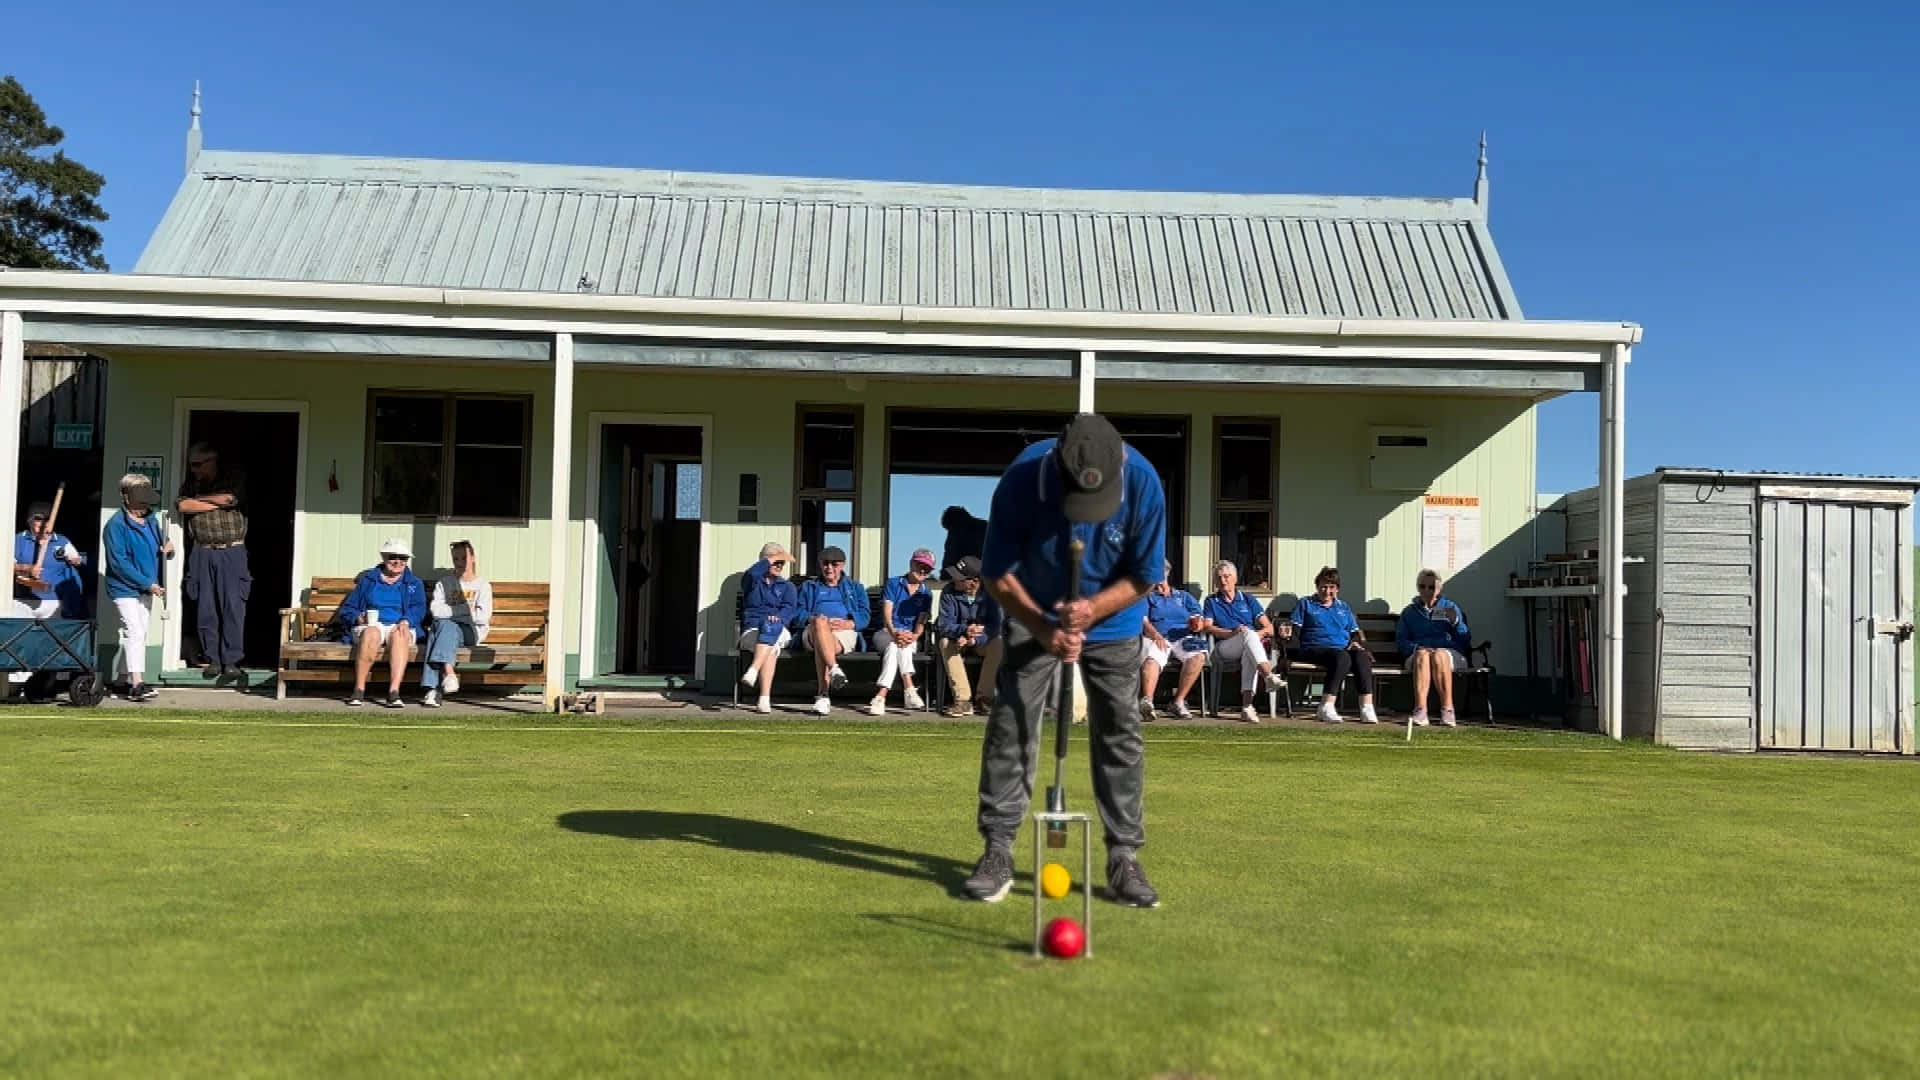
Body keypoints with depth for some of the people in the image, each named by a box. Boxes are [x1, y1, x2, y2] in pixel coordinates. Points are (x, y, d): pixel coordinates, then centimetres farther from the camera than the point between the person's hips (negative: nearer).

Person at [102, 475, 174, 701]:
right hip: (125, 589, -8)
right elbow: (118, 562, -17)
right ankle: (137, 684, -21)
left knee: (139, 636, 12)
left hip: (147, 589, 8)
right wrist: (147, 583, -20)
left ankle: (130, 681, 21)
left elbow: (159, 551, 24)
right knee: (134, 633, -16)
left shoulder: (150, 521, 11)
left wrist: (167, 549, -2)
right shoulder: (116, 525, -12)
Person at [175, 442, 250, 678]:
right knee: (205, 610, 2)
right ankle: (212, 660, 9)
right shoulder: (190, 484, 11)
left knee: (233, 607, -6)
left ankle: (231, 660, -1)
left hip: (232, 552, -3)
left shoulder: (233, 478, 3)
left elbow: (229, 499, -15)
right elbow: (183, 505, -6)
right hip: (203, 554, 3)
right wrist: (217, 503, -8)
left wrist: (202, 498, -3)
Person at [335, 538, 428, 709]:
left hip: (399, 626, 0)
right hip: (370, 625, 0)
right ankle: (359, 690, -35)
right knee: (371, 634, -38)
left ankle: (394, 691, -50)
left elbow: (418, 609, 5)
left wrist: (406, 621, -17)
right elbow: (346, 609, 17)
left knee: (399, 635, -38)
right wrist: (358, 618, -6)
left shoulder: (414, 584, 23)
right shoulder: (367, 580, 23)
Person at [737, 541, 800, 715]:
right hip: (752, 631, 0)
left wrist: (779, 617, -19)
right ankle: (765, 699, -53)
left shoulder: (787, 587, 25)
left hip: (779, 631, 0)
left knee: (771, 625, -40)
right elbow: (751, 573, -5)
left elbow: (789, 608, 5)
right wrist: (773, 558, 1)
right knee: (771, 649, -37)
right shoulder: (752, 582, 22)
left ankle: (753, 669, -57)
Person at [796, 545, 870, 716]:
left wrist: (848, 624, -10)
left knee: (821, 647, -38)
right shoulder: (809, 587, 34)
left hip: (845, 632, 0)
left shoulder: (855, 588, 29)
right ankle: (834, 669, -56)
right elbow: (799, 612, 16)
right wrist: (812, 619, -9)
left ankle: (823, 695, -49)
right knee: (820, 623, -40)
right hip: (813, 632, 1)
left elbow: (865, 616, 13)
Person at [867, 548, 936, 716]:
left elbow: (922, 620, 2)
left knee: (895, 647, -33)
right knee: (898, 645, -35)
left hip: (910, 636, 1)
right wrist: (894, 633, -25)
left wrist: (914, 636, -21)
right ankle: (909, 689, -46)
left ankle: (881, 696, -45)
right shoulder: (893, 583, 7)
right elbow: (887, 612, -5)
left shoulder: (926, 593, 14)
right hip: (887, 633, -1)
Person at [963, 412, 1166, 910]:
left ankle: (1124, 857, 6)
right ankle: (998, 849, -1)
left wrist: (1091, 609, -29)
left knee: (1119, 731, -2)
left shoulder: (1142, 482, -27)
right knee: (1011, 723, -8)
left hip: (1112, 621, 1)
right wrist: (1043, 628, -26)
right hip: (1034, 617, 0)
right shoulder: (1022, 478, -30)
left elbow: (1144, 575, -14)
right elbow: (998, 573, -16)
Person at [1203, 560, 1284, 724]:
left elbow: (1269, 629, 12)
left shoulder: (1248, 599, 22)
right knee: (1248, 633, -35)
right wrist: (1232, 633, -14)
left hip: (1251, 645, 1)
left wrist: (1256, 635, -10)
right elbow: (1208, 627, 2)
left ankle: (1247, 706, -50)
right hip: (1226, 648, -1)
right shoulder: (1211, 601, 21)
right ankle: (1268, 674, -55)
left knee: (1249, 656, -38)